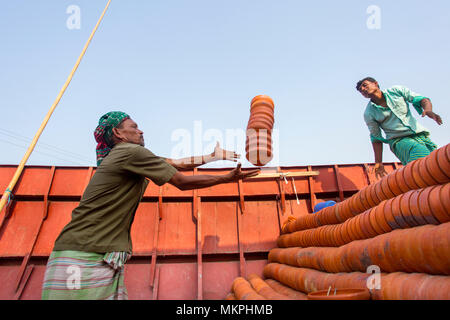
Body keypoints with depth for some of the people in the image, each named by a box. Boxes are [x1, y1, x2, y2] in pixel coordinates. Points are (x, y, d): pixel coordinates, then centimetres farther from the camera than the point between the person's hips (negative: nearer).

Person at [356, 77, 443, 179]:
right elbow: (376, 138, 4)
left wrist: (428, 110, -20)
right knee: (420, 152, -33)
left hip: (420, 134, 4)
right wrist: (378, 163, 0)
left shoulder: (396, 91, 6)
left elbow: (421, 99, 5)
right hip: (399, 140, -3)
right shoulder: (369, 113, 0)